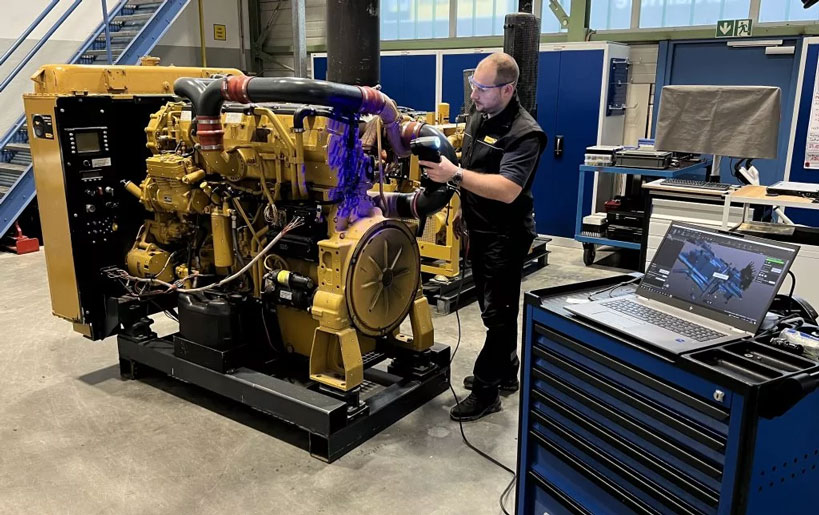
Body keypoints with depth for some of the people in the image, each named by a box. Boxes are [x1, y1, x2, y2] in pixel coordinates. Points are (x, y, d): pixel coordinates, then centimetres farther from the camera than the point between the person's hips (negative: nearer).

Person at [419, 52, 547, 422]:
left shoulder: (523, 133, -22)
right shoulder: (478, 115, 6)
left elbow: (507, 190, -34)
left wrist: (455, 174, -39)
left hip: (505, 236, -9)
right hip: (479, 230, 9)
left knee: (497, 313, -1)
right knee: (494, 308, 18)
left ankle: (486, 390, 9)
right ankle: (505, 374, 33)